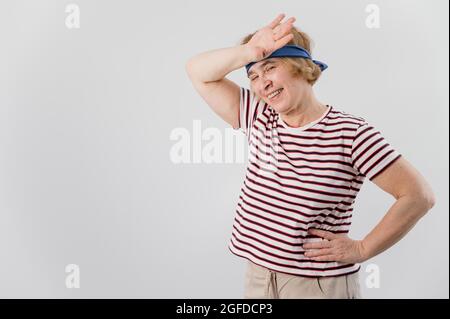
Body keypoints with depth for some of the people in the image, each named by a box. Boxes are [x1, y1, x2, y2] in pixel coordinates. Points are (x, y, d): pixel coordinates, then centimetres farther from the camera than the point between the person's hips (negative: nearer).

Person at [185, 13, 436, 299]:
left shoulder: (350, 133, -14)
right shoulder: (258, 119, 3)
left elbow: (420, 195, -14)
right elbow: (199, 72, 1)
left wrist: (362, 249, -12)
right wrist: (248, 52, -16)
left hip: (321, 284, -4)